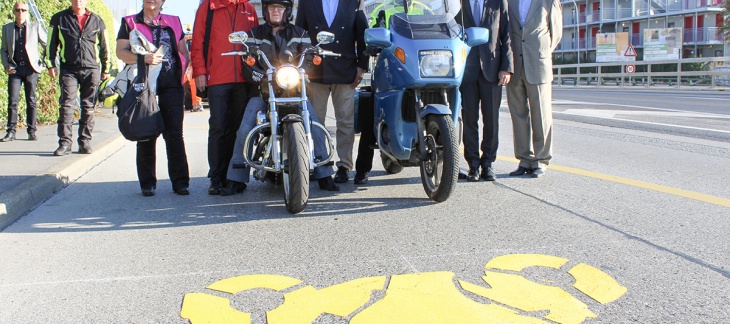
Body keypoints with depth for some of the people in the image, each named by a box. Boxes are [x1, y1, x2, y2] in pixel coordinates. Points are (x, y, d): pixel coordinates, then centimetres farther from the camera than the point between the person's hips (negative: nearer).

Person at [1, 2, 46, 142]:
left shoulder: (35, 27, 5)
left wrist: (44, 63, 3)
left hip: (31, 68, -1)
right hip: (15, 69, 1)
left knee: (31, 100, 2)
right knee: (12, 100, -6)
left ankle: (32, 131, 9)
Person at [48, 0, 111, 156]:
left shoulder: (96, 20, 11)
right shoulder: (59, 19, 8)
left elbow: (104, 46, 15)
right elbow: (52, 43, 10)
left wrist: (106, 69, 14)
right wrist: (51, 64, 2)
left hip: (91, 69, 1)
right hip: (69, 70, -1)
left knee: (88, 107, 3)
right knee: (67, 105, -8)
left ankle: (85, 141, 10)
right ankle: (65, 142, -5)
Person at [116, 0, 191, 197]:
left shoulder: (174, 22, 16)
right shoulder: (130, 23, 10)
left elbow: (184, 53, 18)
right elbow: (121, 52, 0)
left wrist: (183, 75, 4)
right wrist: (144, 58, -16)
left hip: (171, 85, 1)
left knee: (174, 134, -3)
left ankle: (180, 182, 1)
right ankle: (147, 183, 10)